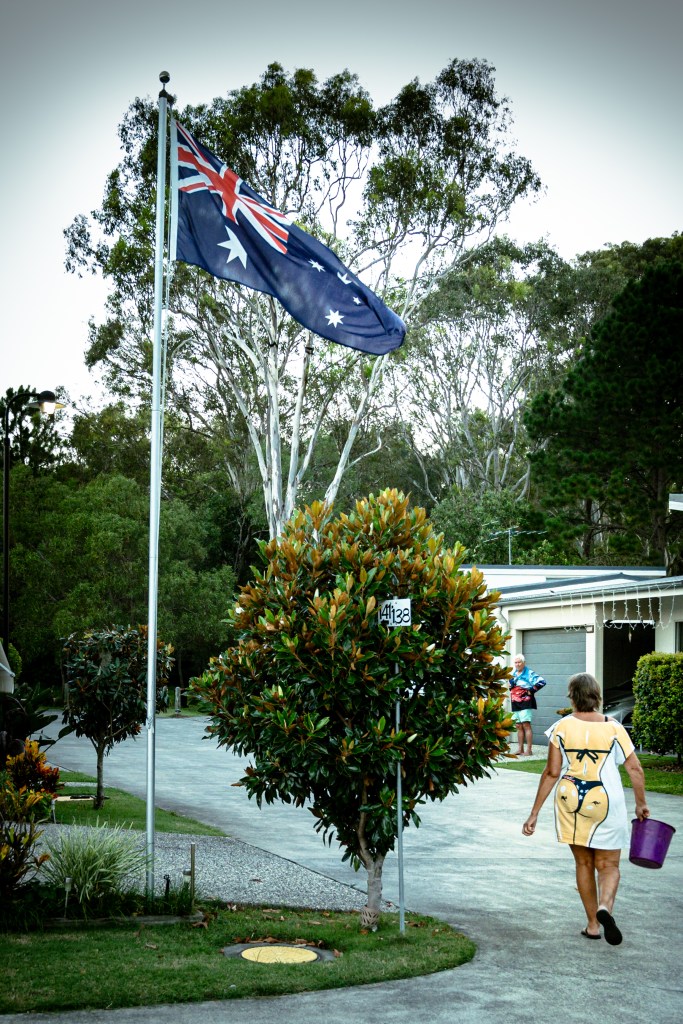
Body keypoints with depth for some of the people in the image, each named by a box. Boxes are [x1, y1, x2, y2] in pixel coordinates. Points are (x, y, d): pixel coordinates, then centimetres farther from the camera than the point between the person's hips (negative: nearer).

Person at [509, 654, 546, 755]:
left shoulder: (529, 674, -7)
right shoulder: (513, 674, 17)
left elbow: (541, 681, -19)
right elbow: (511, 686, 35)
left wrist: (531, 690, -14)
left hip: (526, 703, -8)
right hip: (515, 704, 8)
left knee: (526, 725, -11)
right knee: (519, 727, 9)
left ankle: (529, 750, -12)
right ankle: (520, 749, 13)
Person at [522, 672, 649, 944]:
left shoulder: (561, 728, -5)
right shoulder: (613, 728, -4)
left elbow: (551, 773, -6)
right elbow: (635, 770, -3)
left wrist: (535, 813, 0)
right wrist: (641, 804, 12)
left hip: (570, 800, 1)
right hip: (605, 803, -1)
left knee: (583, 863, 16)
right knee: (608, 865, 9)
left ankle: (593, 924, 20)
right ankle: (605, 906, -20)